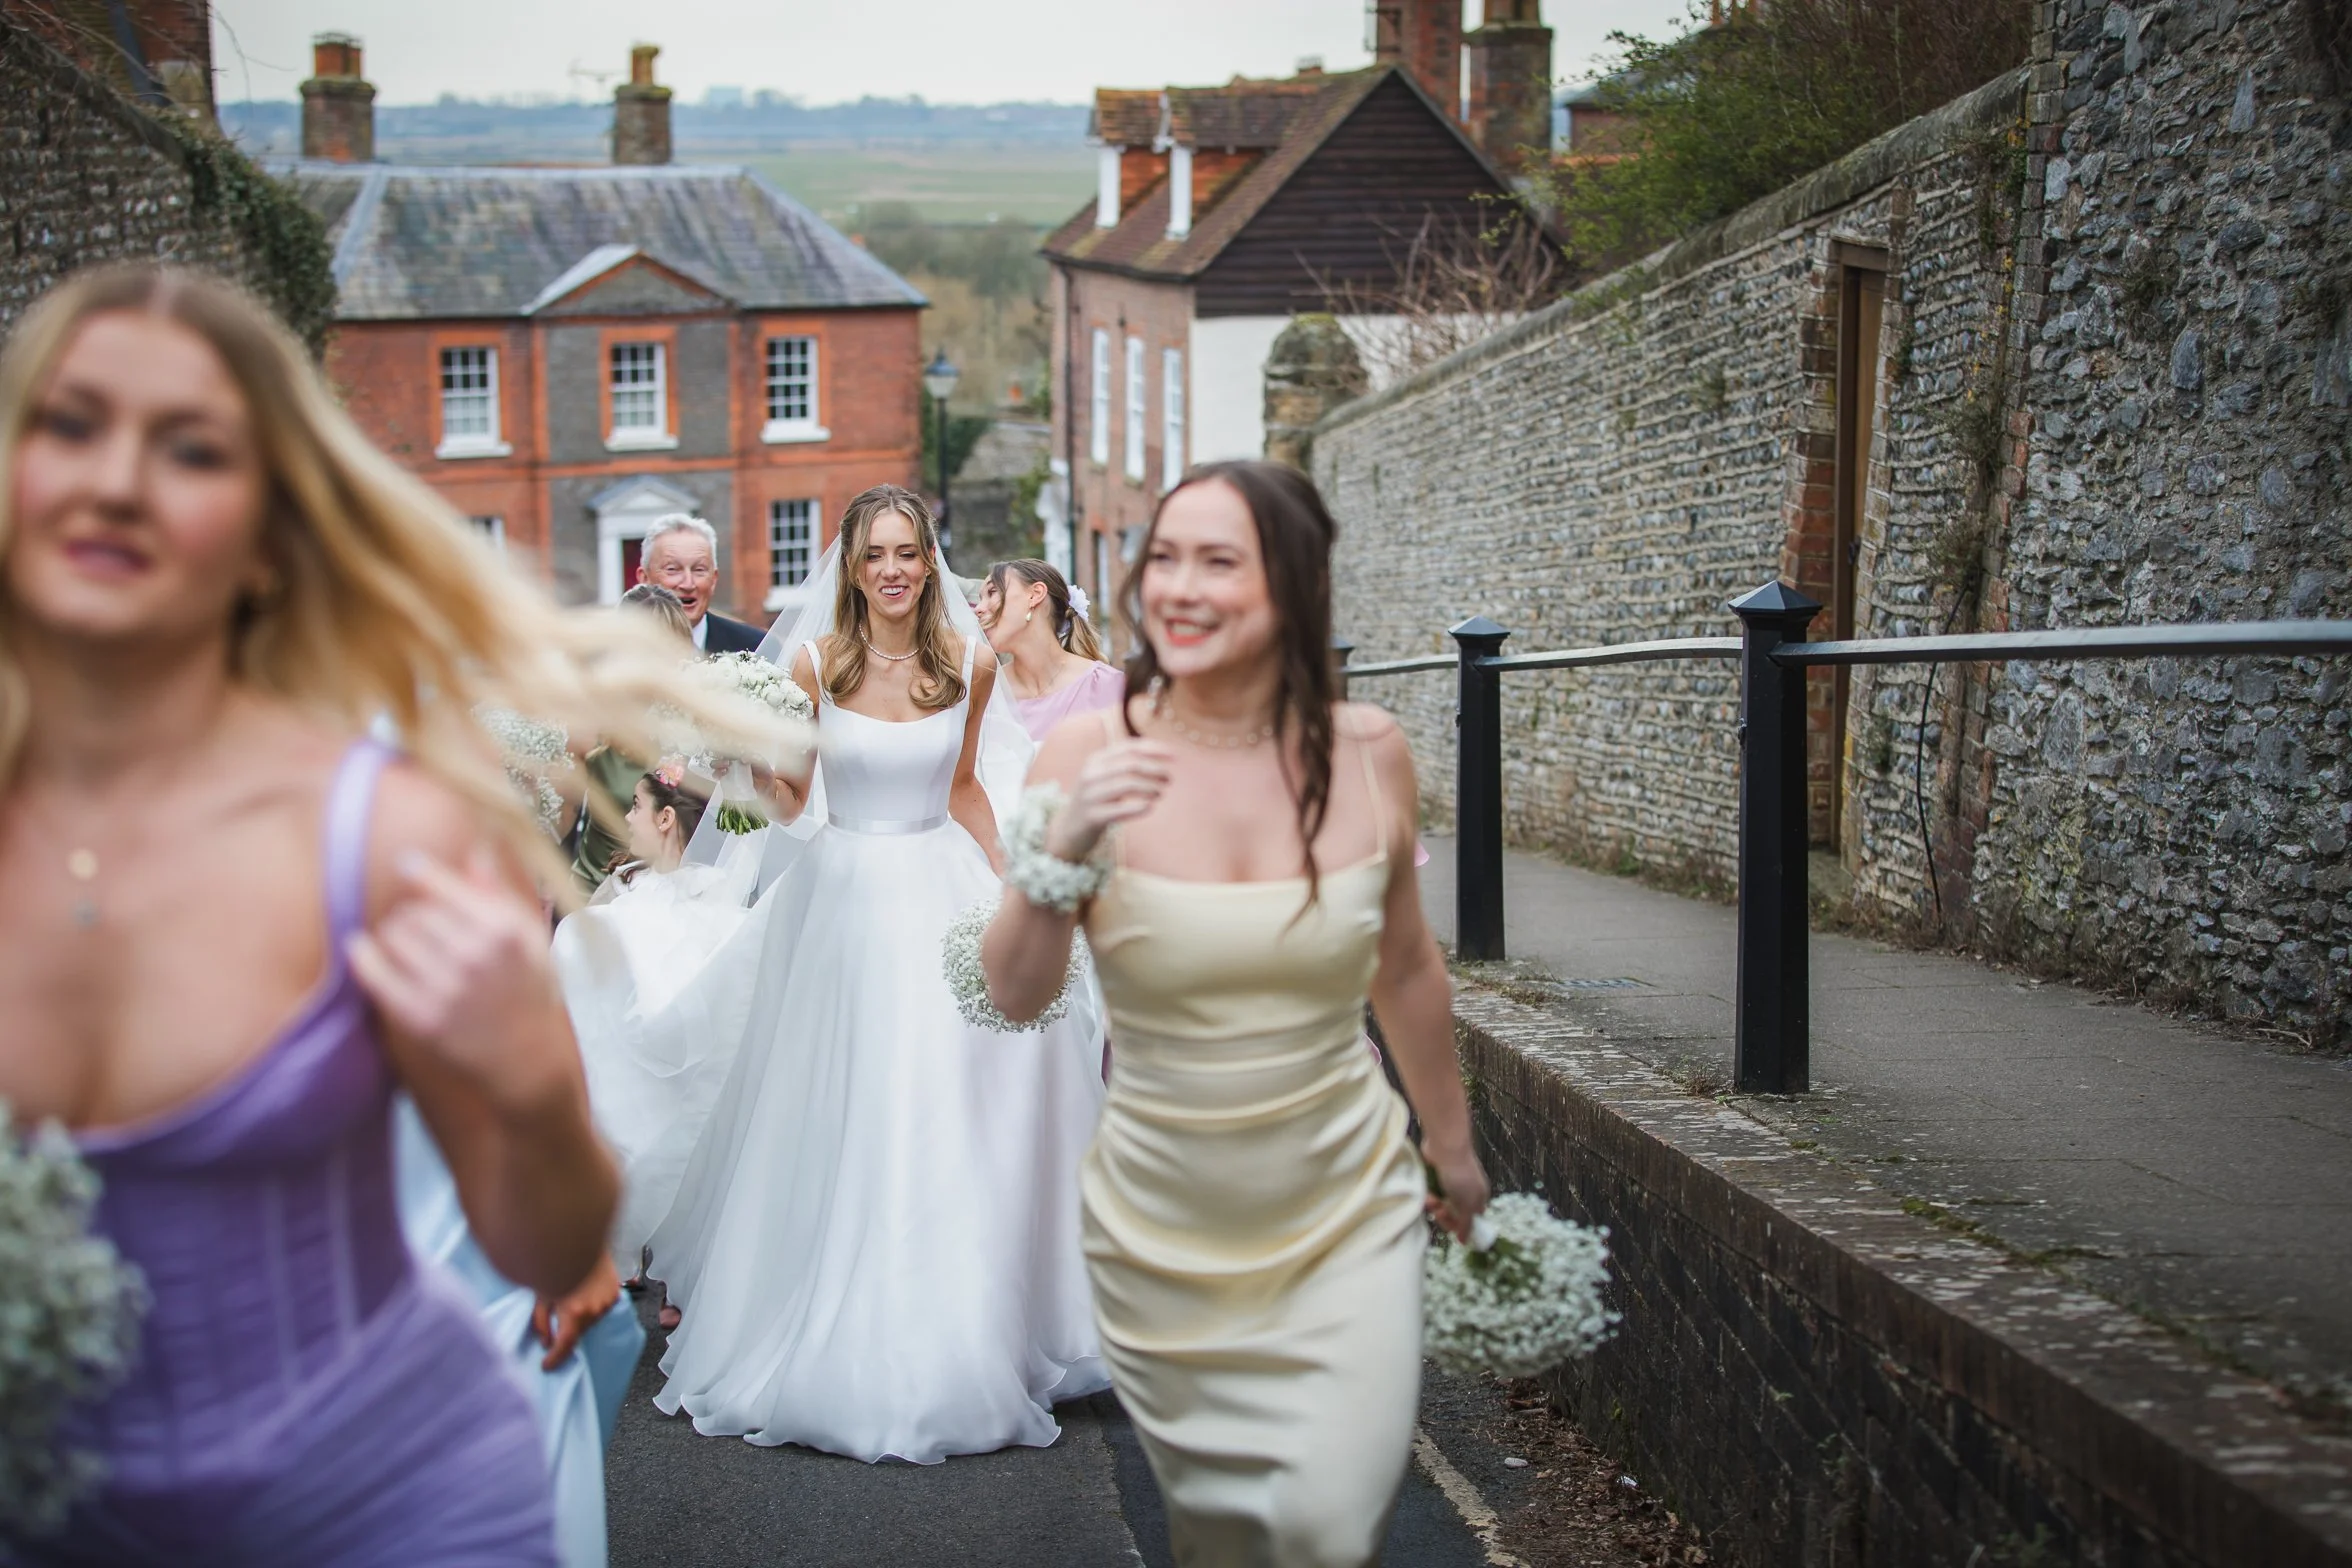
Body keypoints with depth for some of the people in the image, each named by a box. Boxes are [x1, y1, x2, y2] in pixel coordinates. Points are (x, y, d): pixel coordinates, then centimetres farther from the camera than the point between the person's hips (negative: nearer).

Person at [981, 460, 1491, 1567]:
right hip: (1165, 1228, 0)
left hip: (1346, 1213, 0)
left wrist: (1451, 1144, 18)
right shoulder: (1091, 755, -11)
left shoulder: (1366, 754, -6)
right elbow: (1013, 995, -13)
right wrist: (1066, 847, -29)